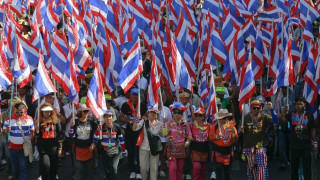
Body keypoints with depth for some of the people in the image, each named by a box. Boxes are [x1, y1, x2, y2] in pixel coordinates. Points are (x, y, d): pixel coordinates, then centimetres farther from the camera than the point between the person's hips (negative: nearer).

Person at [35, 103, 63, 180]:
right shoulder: (39, 121, 4)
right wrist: (37, 130, -14)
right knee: (45, 165, -18)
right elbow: (37, 137, 6)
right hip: (43, 147, -1)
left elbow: (60, 135, 7)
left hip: (53, 147, 1)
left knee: (53, 167, 5)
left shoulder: (55, 120, 5)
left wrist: (60, 148, 3)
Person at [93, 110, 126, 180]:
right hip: (105, 151, 2)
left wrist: (124, 151, 9)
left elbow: (121, 139, 4)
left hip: (115, 152, -2)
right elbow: (96, 138, -4)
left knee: (113, 168, -18)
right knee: (107, 170, 8)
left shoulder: (116, 127, -8)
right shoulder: (101, 127, -8)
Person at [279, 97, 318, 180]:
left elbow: (312, 130, 3)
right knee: (294, 167, 11)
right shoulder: (291, 114, 1)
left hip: (306, 146, -1)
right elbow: (281, 119, -13)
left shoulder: (309, 115, -2)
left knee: (307, 168, 3)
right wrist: (284, 111, -30)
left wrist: (315, 144, 3)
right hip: (294, 146, 2)